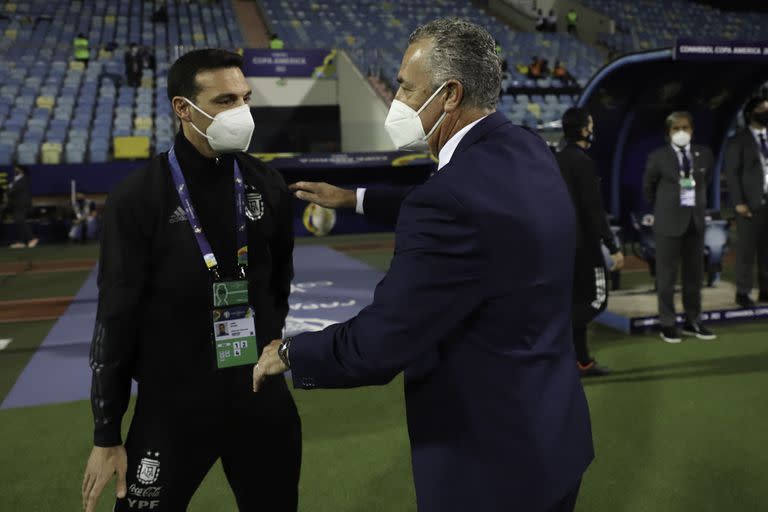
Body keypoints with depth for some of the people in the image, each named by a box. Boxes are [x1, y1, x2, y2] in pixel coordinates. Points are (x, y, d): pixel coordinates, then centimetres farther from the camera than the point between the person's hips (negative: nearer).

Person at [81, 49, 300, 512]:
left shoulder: (267, 187, -2)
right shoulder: (137, 200, -12)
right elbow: (116, 320, -8)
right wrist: (107, 435, -5)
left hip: (262, 396, 4)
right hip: (173, 405, -3)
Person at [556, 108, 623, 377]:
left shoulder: (557, 161, 11)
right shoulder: (583, 162, -16)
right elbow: (594, 209, -20)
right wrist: (613, 247, -18)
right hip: (583, 242, -9)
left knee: (579, 300, 12)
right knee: (597, 299, -2)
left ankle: (583, 361, 17)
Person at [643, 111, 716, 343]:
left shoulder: (704, 154, 2)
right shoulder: (658, 157, -9)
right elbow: (648, 187, 5)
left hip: (696, 219, 4)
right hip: (669, 221, -4)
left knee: (694, 274, 12)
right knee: (667, 276, 1)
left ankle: (693, 322, 24)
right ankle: (668, 324, 11)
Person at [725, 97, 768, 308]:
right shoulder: (738, 140, -1)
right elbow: (732, 173, -6)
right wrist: (739, 202, -14)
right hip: (751, 203, -4)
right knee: (747, 249, -1)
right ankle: (743, 292, 6)